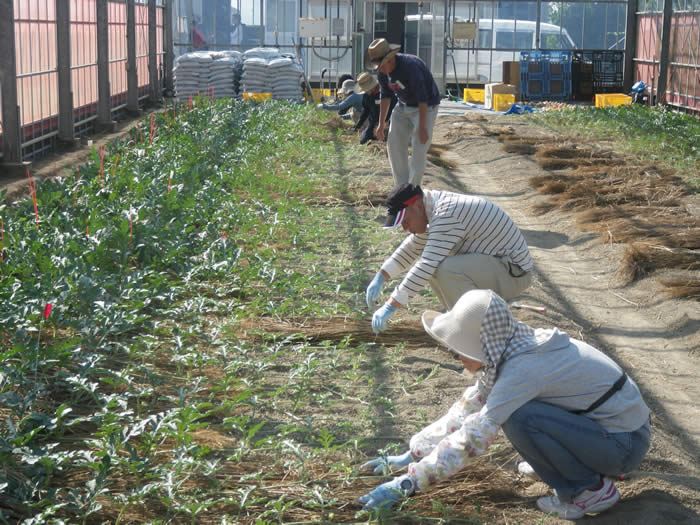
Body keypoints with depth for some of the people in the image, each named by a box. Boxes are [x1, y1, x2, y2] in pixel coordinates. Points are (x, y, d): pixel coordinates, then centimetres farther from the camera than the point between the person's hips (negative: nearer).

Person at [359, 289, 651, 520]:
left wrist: (406, 484, -25)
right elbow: (469, 408, 5)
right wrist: (411, 455, 4)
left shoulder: (523, 367, -28)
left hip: (625, 443, -9)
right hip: (608, 419, 9)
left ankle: (592, 489, -8)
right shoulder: (511, 350, -1)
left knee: (519, 418, -26)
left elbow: (474, 436, -29)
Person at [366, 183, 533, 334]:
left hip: (513, 273, -10)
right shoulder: (436, 206, 6)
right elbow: (413, 246, 19)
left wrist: (390, 306, -26)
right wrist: (380, 278, 13)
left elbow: (427, 266, -29)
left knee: (447, 269, -30)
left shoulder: (447, 215, -25)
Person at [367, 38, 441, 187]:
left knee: (419, 148, -13)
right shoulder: (383, 70, -9)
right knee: (394, 145, 0)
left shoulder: (410, 66, -32)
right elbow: (385, 95, 3)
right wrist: (381, 123, 2)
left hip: (426, 107, -7)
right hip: (404, 106, 7)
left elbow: (422, 98, -30)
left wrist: (422, 127, -29)